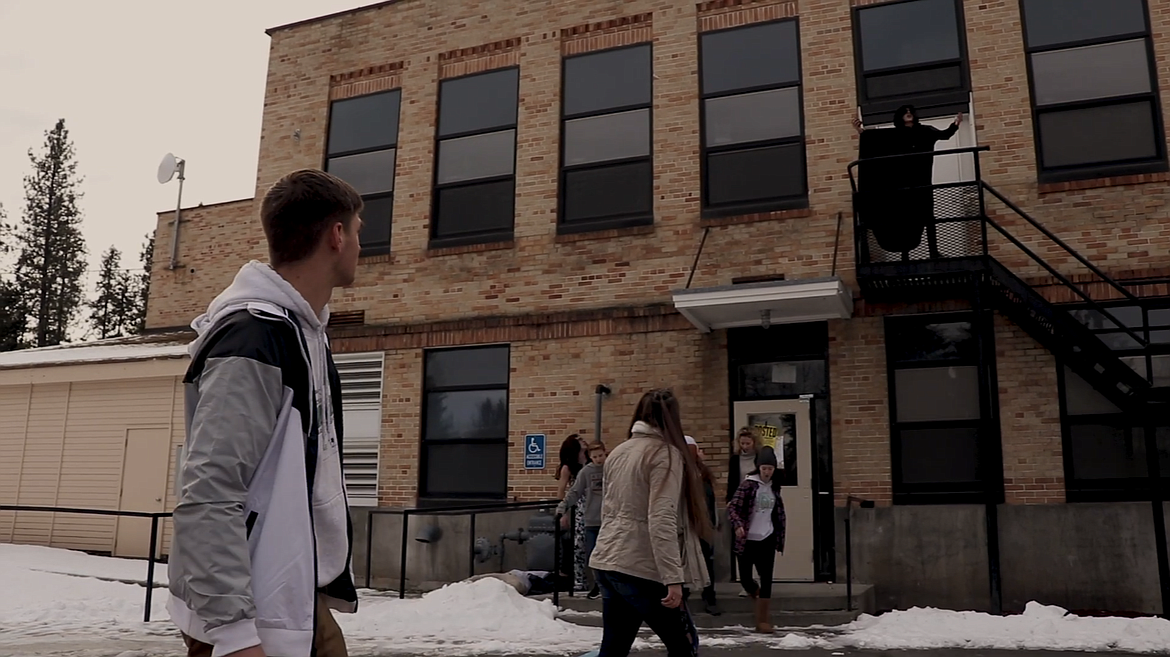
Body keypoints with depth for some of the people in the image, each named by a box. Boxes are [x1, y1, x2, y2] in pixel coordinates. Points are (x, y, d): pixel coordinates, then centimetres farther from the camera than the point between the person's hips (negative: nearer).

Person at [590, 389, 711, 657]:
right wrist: (673, 578, -20)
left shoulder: (617, 453, 14)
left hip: (607, 563, 7)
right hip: (642, 569, -7)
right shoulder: (666, 454, -8)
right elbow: (662, 521, -18)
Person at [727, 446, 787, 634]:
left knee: (766, 579, -1)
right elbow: (732, 507, -14)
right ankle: (757, 594, 38)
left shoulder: (774, 486, 7)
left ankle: (763, 621, 5)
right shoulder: (748, 484, -7)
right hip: (747, 539, -3)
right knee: (745, 578, 4)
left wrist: (780, 538, 16)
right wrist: (738, 525, -32)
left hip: (767, 539, 3)